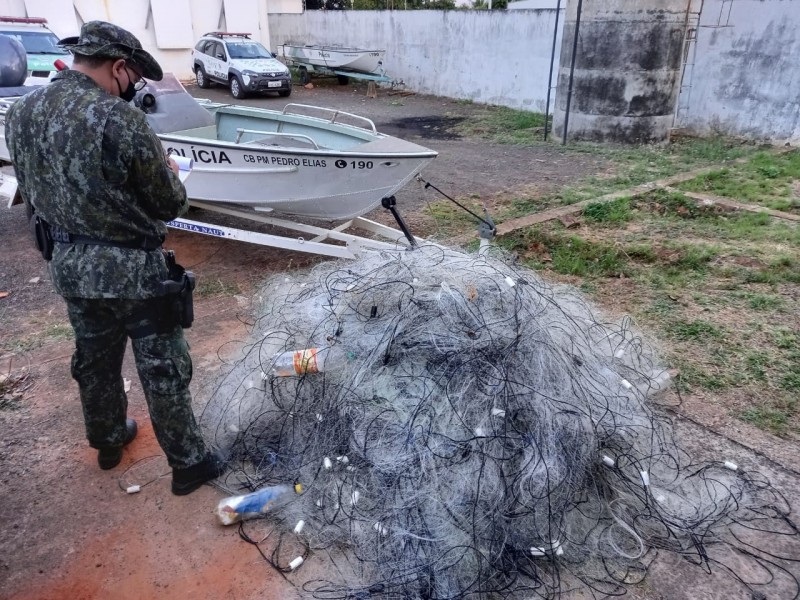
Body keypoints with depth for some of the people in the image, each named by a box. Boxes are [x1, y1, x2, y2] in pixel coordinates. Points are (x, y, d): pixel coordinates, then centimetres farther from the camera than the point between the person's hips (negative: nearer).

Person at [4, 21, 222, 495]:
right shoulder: (121, 119, -22)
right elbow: (171, 204, -15)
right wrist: (169, 174, 6)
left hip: (68, 265, 7)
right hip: (131, 268, -7)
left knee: (94, 359, 23)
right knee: (164, 369, 7)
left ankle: (108, 442, 44)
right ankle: (189, 463, 21)